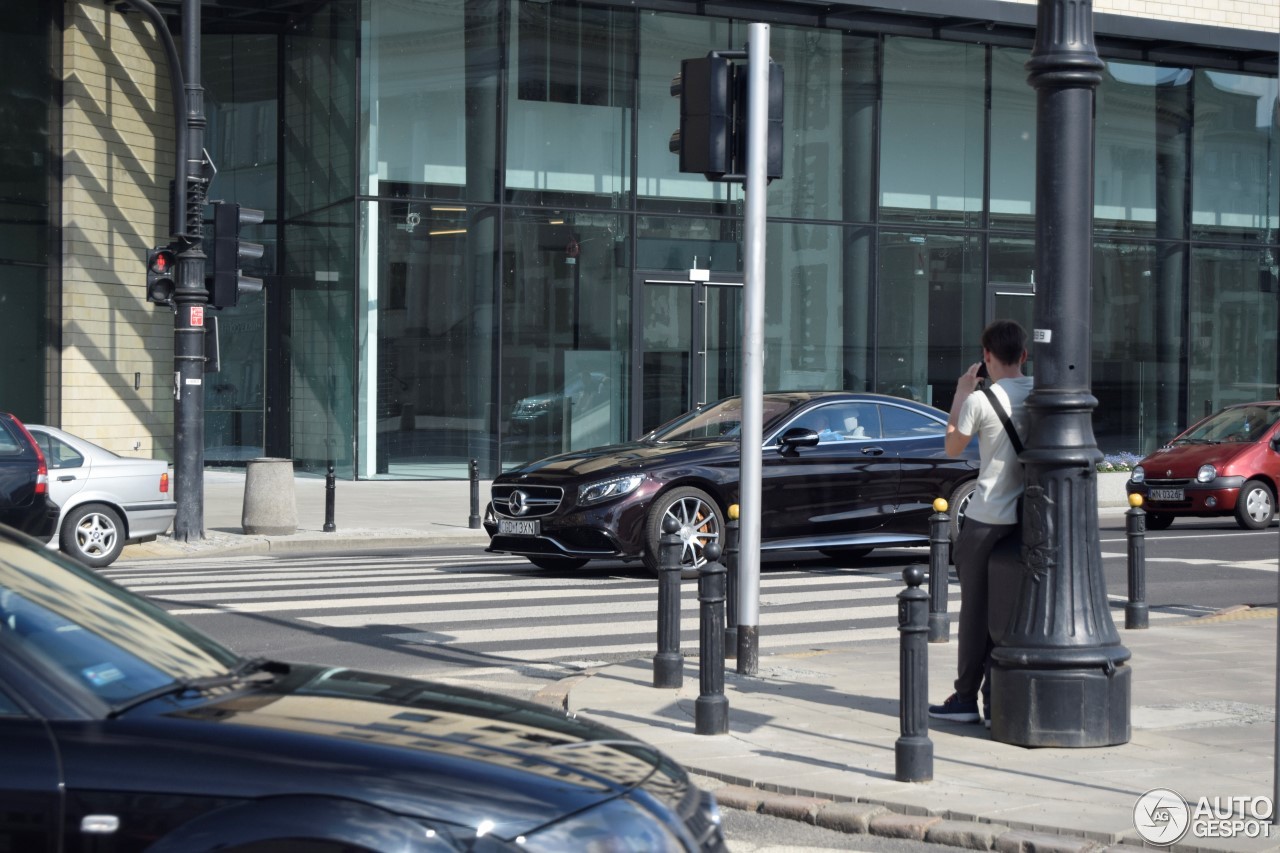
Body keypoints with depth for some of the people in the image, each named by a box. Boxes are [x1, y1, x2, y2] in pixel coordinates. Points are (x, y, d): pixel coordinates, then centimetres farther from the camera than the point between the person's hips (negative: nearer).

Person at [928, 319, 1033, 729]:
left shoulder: (980, 400, -12)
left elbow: (952, 447, 3)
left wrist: (960, 396, 11)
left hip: (987, 520, -4)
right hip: (1029, 519, 4)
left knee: (976, 609, 5)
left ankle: (966, 698, 9)